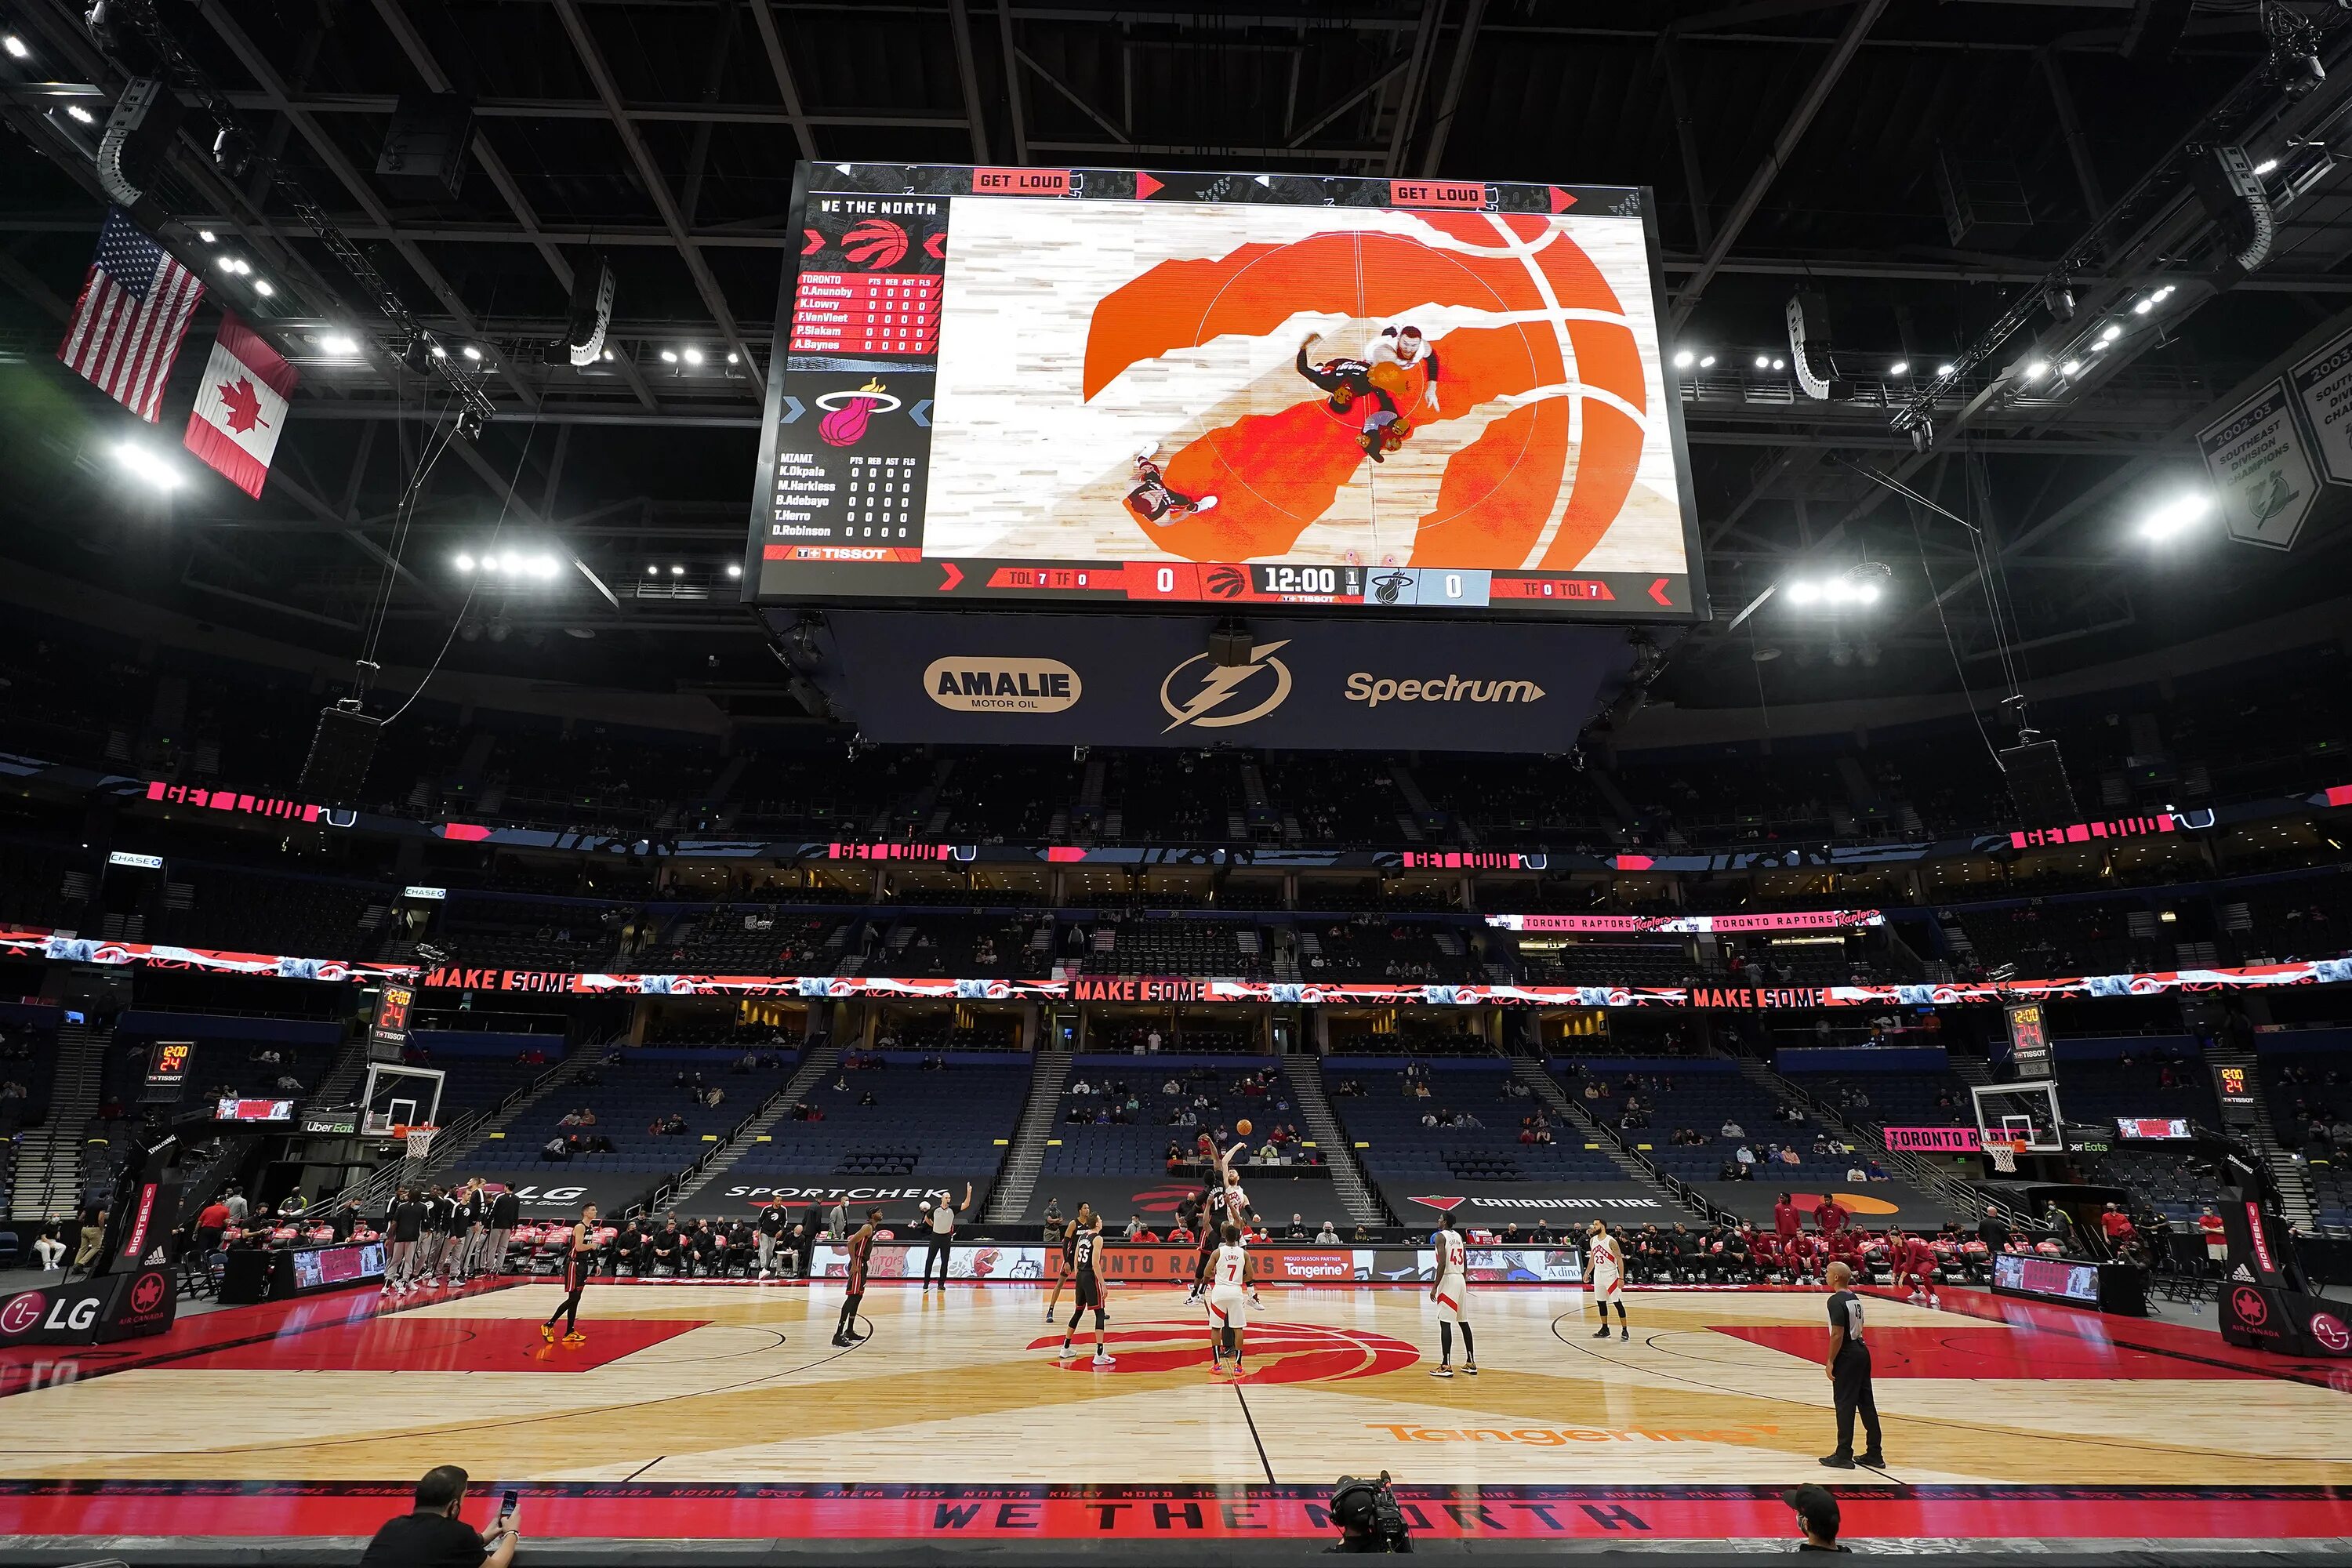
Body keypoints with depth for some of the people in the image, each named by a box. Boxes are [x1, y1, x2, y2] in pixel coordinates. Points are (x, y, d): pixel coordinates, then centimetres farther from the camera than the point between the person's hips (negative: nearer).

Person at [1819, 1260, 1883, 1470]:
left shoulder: (1836, 1301, -18)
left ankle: (1843, 1456, 4)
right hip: (1862, 1350, 9)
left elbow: (1837, 1335, -21)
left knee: (1845, 1406, -2)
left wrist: (1830, 1361, -13)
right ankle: (1874, 1455, 21)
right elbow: (1856, 1328, 16)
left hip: (1847, 1356, -9)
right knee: (1866, 1404, 14)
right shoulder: (1855, 1298, 10)